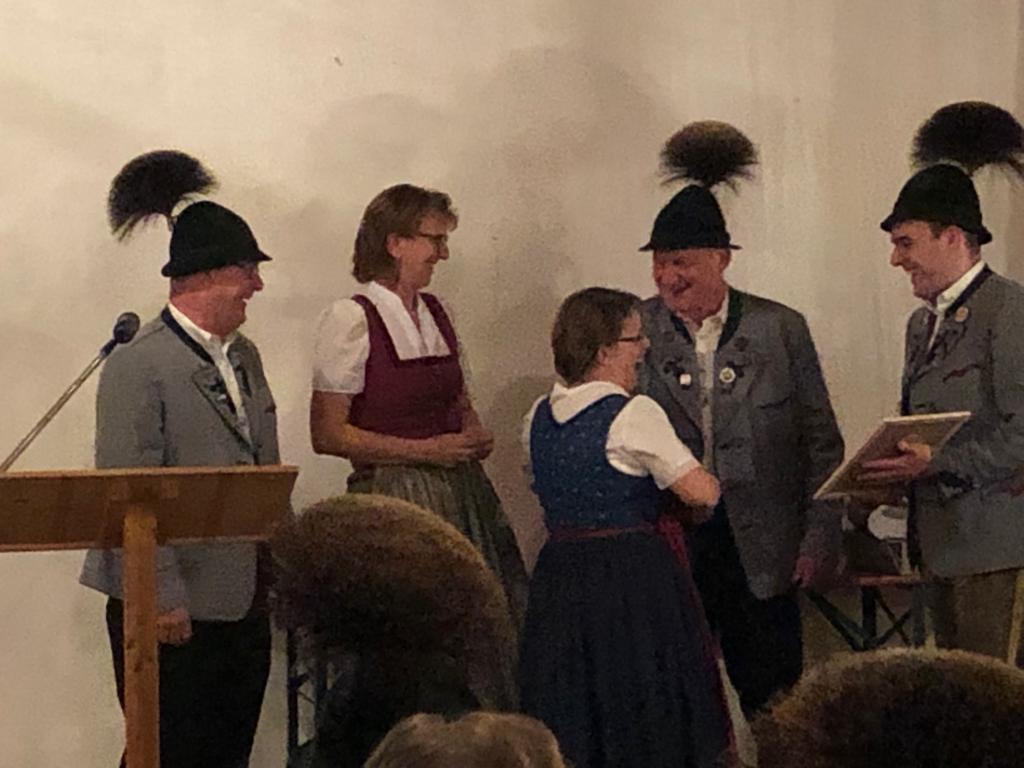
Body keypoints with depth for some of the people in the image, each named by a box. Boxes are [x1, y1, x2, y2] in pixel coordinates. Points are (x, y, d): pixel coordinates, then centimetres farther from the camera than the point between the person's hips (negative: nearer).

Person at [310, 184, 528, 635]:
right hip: (393, 494, -7)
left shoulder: (435, 312, 14)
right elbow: (327, 435, -11)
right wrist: (425, 450, -14)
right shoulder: (351, 320, -8)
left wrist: (476, 437, 5)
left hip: (460, 491, 7)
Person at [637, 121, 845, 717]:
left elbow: (822, 443, 5)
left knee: (772, 699, 2)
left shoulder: (780, 328, 2)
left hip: (760, 550, 0)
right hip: (666, 544, 0)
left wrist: (821, 540, 0)